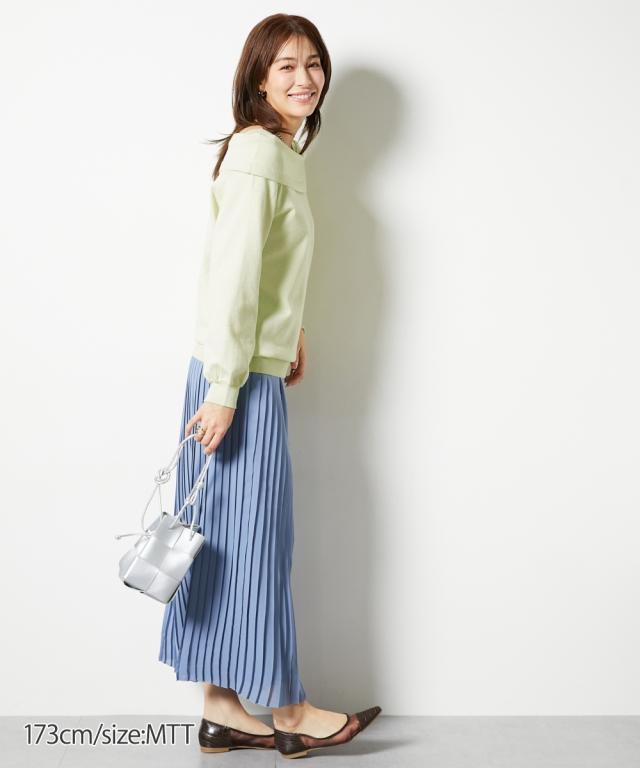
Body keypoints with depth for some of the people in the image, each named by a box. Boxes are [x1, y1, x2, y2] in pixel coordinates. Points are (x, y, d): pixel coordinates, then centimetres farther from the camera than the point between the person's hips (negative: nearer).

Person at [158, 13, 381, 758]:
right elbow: (232, 275, -20)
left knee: (229, 540, 12)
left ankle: (222, 710, 23)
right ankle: (289, 711, 17)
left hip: (255, 370, 9)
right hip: (241, 377, -9)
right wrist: (225, 389, -20)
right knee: (253, 540, 2)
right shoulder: (257, 151, -13)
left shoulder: (284, 152, 16)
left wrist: (291, 333, 13)